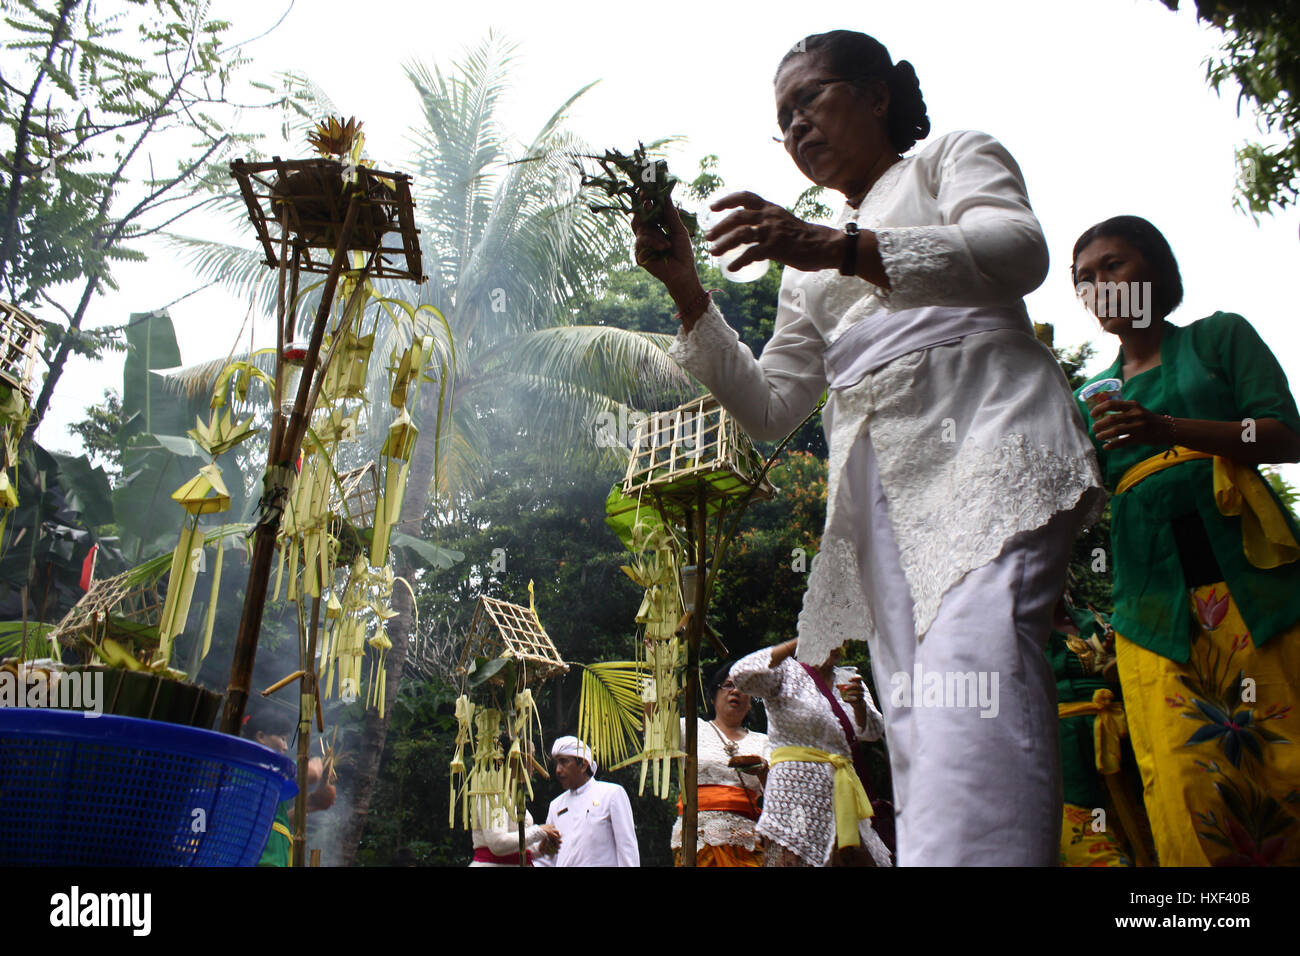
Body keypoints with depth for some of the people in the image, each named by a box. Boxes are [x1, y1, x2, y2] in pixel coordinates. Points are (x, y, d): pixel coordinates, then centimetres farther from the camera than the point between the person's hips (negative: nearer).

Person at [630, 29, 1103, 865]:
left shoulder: (953, 156, 20)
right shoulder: (809, 274, 33)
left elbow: (1019, 251, -3)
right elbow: (769, 408, 24)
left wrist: (837, 248, -16)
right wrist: (688, 292, 12)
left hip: (982, 444, -5)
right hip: (877, 487, 6)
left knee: (972, 657, -30)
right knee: (920, 726, -8)